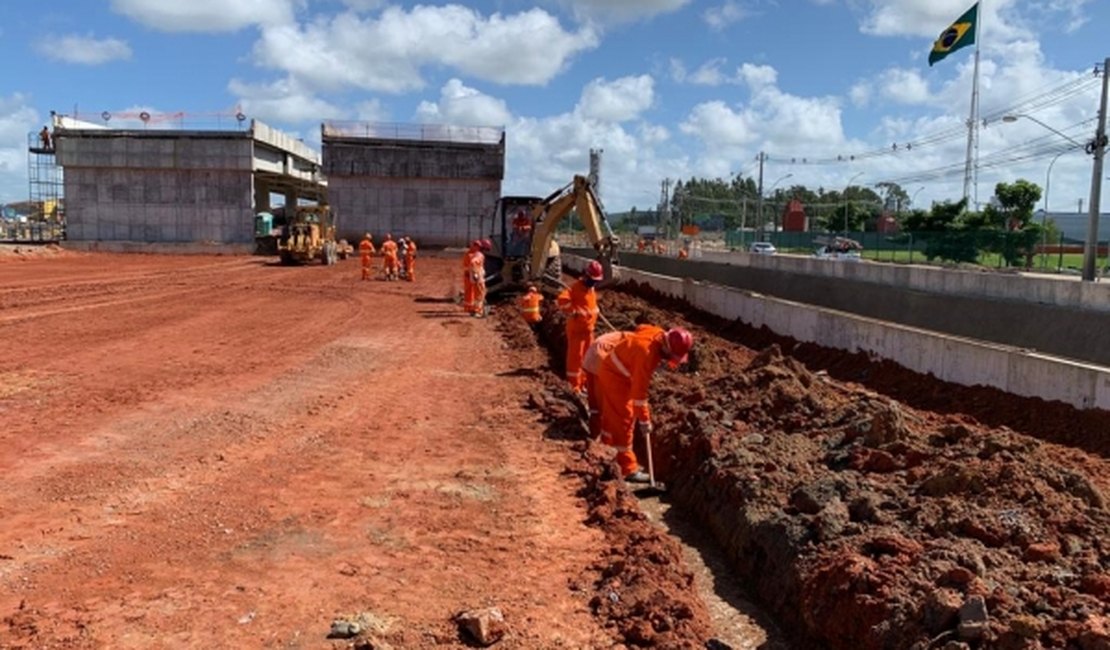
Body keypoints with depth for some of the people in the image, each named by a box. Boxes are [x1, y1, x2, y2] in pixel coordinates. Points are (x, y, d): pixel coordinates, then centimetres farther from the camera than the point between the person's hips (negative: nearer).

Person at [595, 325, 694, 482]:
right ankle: (628, 469, -1)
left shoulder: (659, 333, -11)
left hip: (619, 372, 9)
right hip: (615, 376, -9)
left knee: (614, 418, 18)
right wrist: (644, 419, -24)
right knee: (623, 422, -6)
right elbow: (639, 391, -31)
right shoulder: (647, 353, -35)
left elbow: (640, 328, 14)